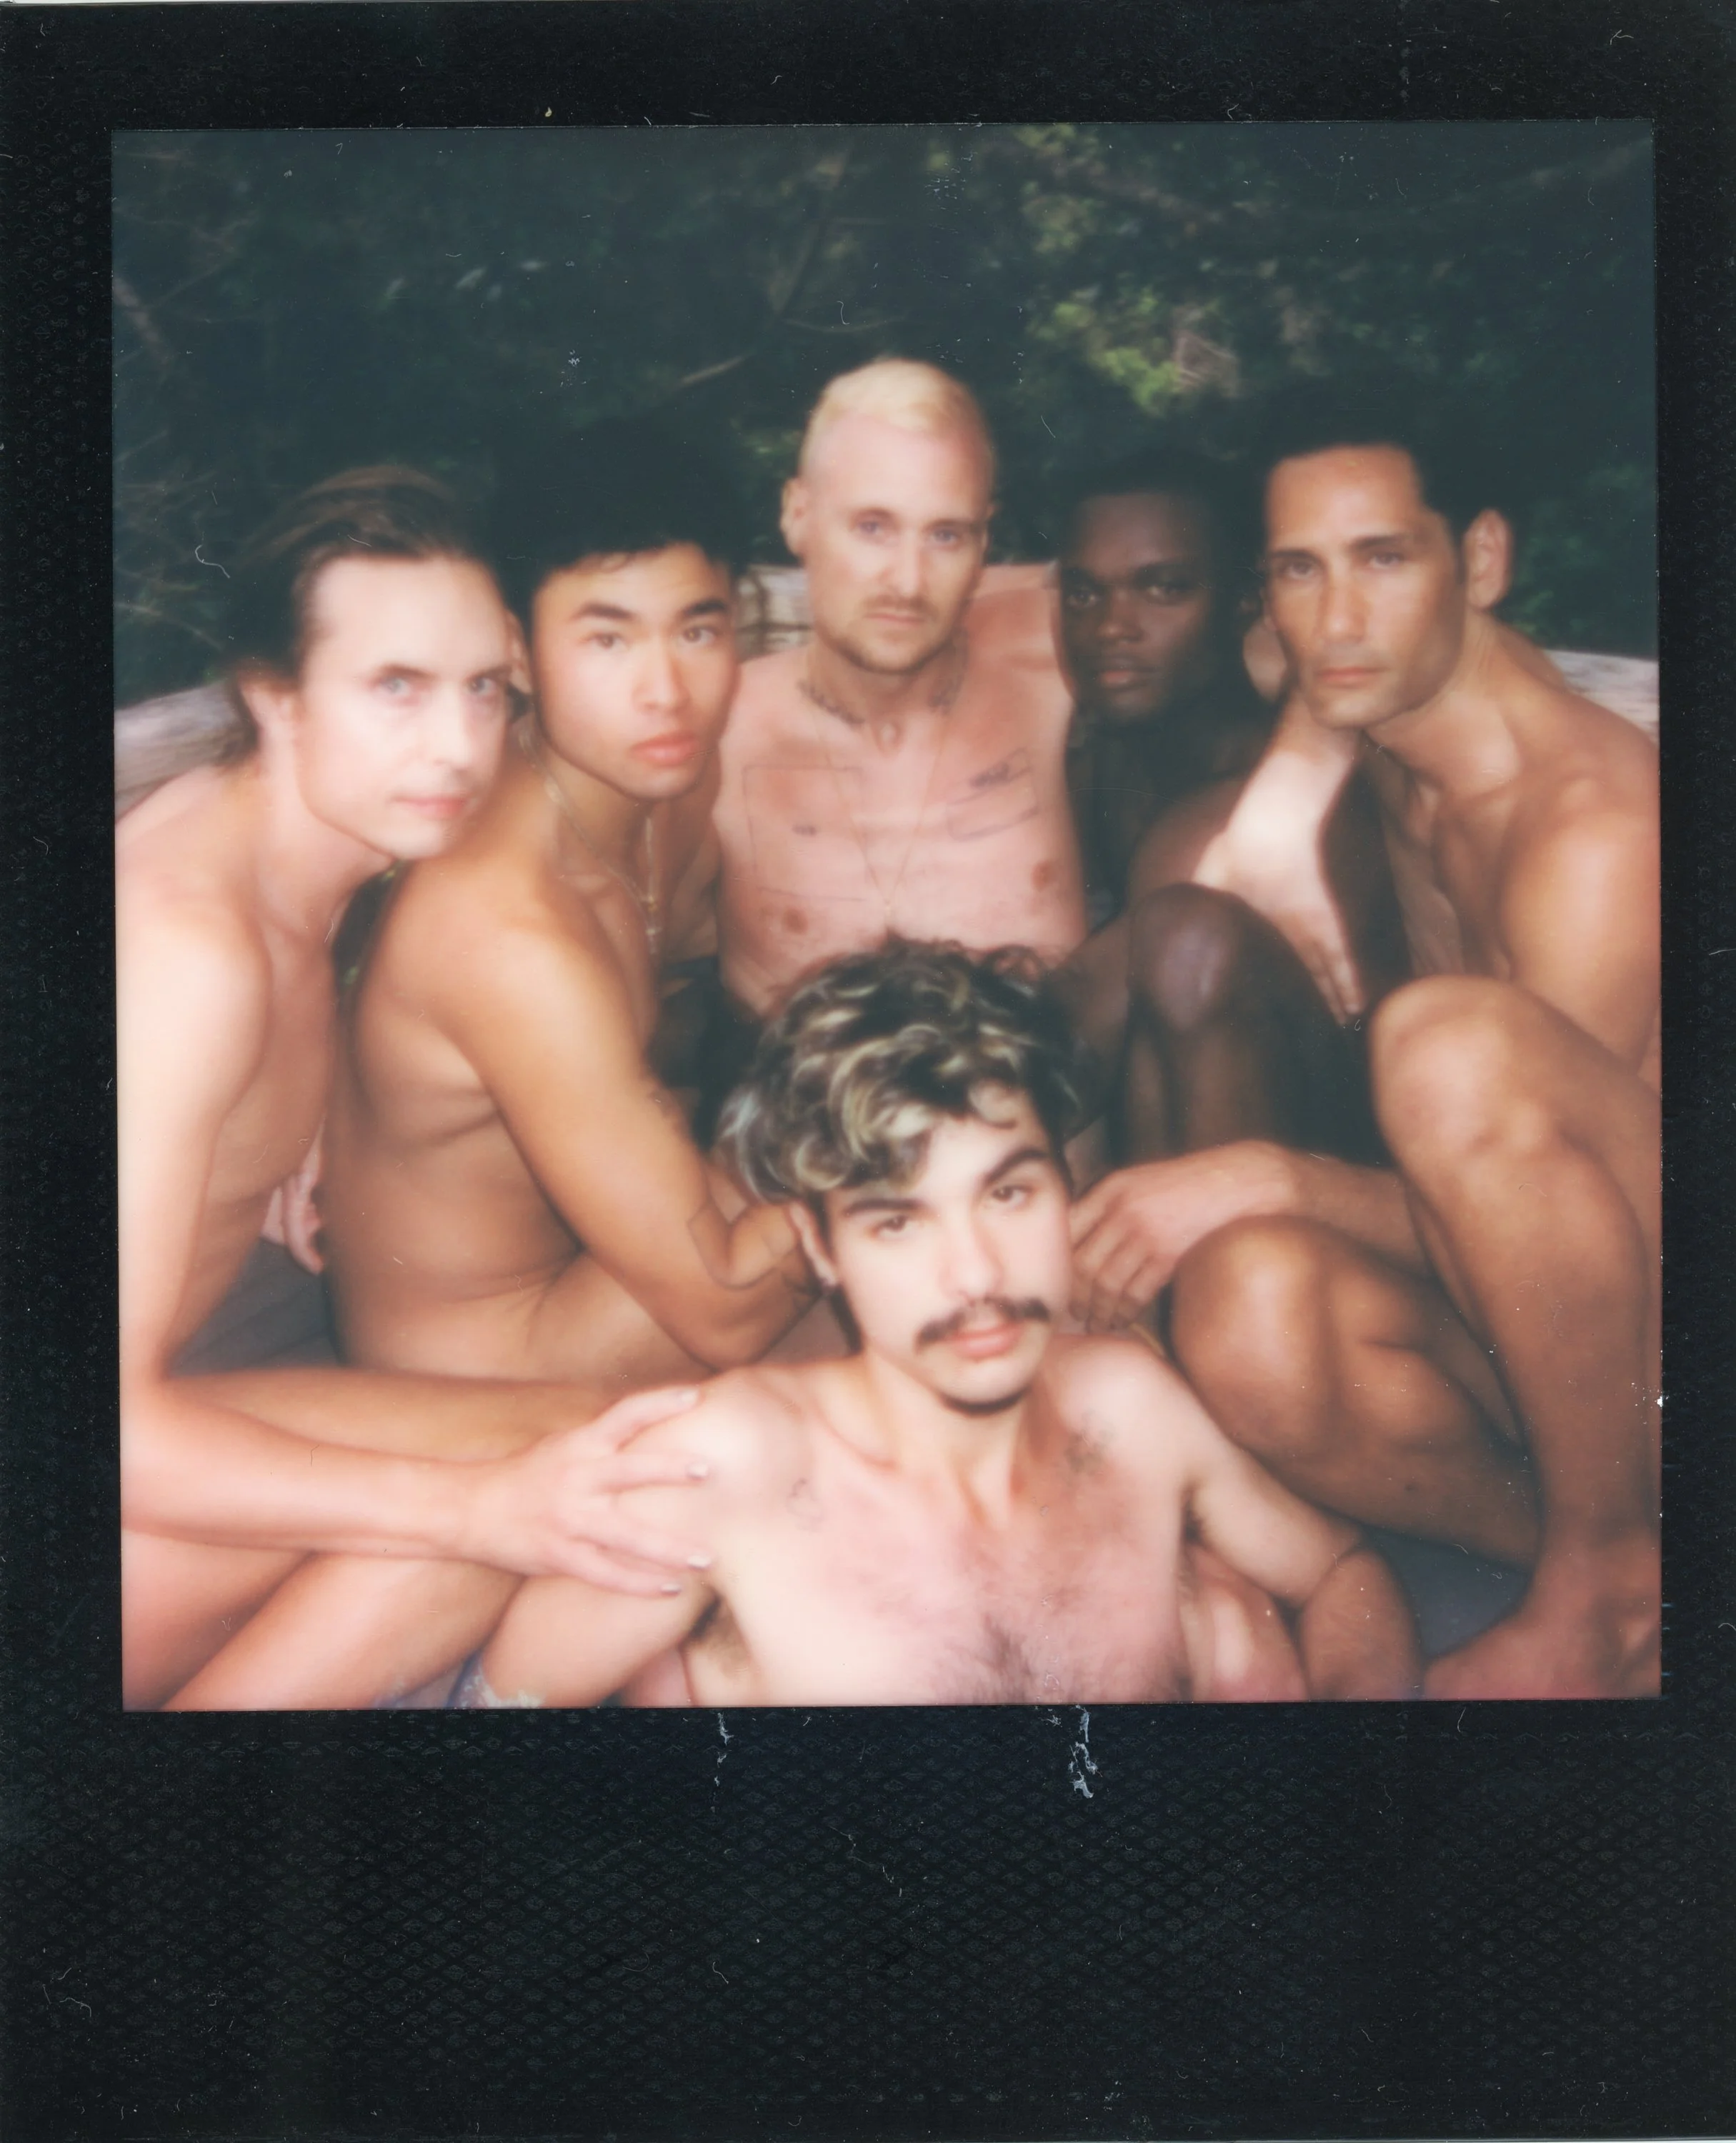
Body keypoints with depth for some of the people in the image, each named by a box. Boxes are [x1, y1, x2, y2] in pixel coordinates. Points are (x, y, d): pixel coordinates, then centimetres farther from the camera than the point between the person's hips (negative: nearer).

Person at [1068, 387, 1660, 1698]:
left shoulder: (1597, 825, -18)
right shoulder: (1394, 777, 8)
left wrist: (1264, 1180, -24)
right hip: (1539, 1331, 6)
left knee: (1449, 1042, -35)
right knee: (1246, 1303, -27)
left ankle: (1612, 1574, -15)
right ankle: (1608, 1577, -3)